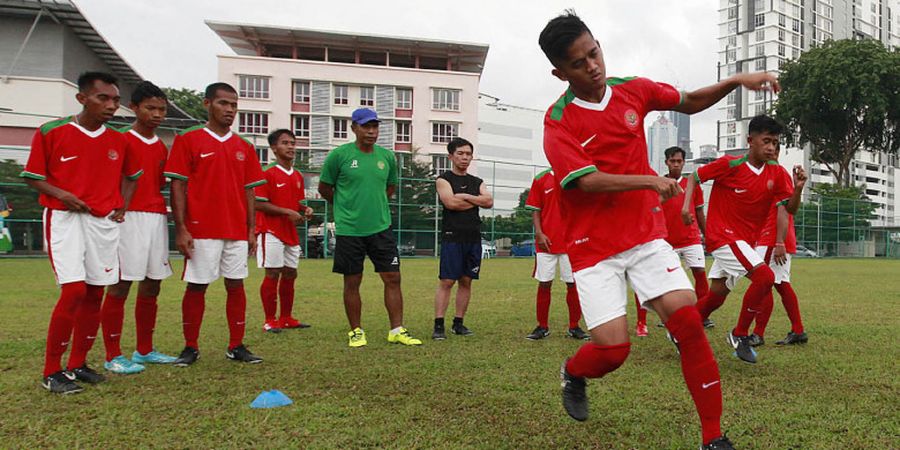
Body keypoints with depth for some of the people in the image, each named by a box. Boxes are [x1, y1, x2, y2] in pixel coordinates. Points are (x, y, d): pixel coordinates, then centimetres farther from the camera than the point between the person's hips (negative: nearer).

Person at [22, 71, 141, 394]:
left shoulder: (119, 140, 7)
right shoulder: (50, 132, -5)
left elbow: (131, 174, 22)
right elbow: (31, 176, 1)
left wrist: (122, 206, 8)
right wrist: (62, 195, -15)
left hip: (104, 222, 5)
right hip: (65, 219, -5)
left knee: (95, 293, 6)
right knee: (74, 291, -14)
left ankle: (78, 364, 20)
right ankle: (51, 372, 0)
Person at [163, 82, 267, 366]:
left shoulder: (244, 147, 12)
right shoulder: (188, 140, 0)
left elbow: (248, 191, 12)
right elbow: (178, 186, -3)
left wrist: (251, 230, 6)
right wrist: (180, 229, -10)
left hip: (237, 230, 4)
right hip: (201, 230, -4)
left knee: (236, 284, 6)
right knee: (196, 286, 2)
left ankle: (236, 346, 14)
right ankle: (190, 347, 15)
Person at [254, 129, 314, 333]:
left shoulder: (298, 176, 13)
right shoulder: (268, 174, -9)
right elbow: (258, 204, -14)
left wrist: (304, 209, 0)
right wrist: (287, 212, -18)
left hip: (291, 232, 7)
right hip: (271, 231, -7)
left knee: (290, 274, 11)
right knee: (273, 274, -6)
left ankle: (286, 318, 22)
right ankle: (270, 321, 4)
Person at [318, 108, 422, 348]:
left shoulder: (387, 156, 6)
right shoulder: (339, 155, -6)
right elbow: (324, 188, 5)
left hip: (381, 228, 3)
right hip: (349, 229, -3)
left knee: (393, 278, 1)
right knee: (352, 282, 6)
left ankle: (397, 330, 11)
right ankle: (356, 331, 20)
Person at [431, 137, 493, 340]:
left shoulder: (477, 182, 18)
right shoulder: (444, 179, 2)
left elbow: (489, 202, 1)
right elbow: (451, 203, -14)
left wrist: (465, 196, -7)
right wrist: (476, 201, -1)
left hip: (473, 238, 5)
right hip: (452, 237, -5)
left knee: (466, 281, 7)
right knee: (446, 281, -8)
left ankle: (458, 323, 14)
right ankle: (438, 325, -6)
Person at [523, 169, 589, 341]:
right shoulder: (541, 179, 6)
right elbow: (535, 210, 6)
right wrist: (539, 233, -7)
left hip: (572, 242, 0)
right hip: (546, 242, 0)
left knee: (573, 284, 2)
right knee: (544, 284, 3)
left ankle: (574, 327, 14)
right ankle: (542, 327, 15)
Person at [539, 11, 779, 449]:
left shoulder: (633, 90, 3)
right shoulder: (558, 121, -10)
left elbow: (689, 102, 18)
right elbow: (587, 181, -21)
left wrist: (735, 81, 4)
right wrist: (649, 180, -28)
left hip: (647, 235, 4)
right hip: (594, 247, -3)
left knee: (689, 322, -11)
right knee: (612, 348, -10)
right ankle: (572, 373, 27)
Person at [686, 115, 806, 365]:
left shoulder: (777, 173, 1)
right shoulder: (729, 164, -12)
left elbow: (789, 208, -2)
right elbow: (695, 177, -1)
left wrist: (797, 188, -21)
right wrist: (686, 205, -15)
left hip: (746, 241, 7)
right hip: (723, 234, -7)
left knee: (717, 295, 11)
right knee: (765, 276, -22)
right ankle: (740, 335, -7)